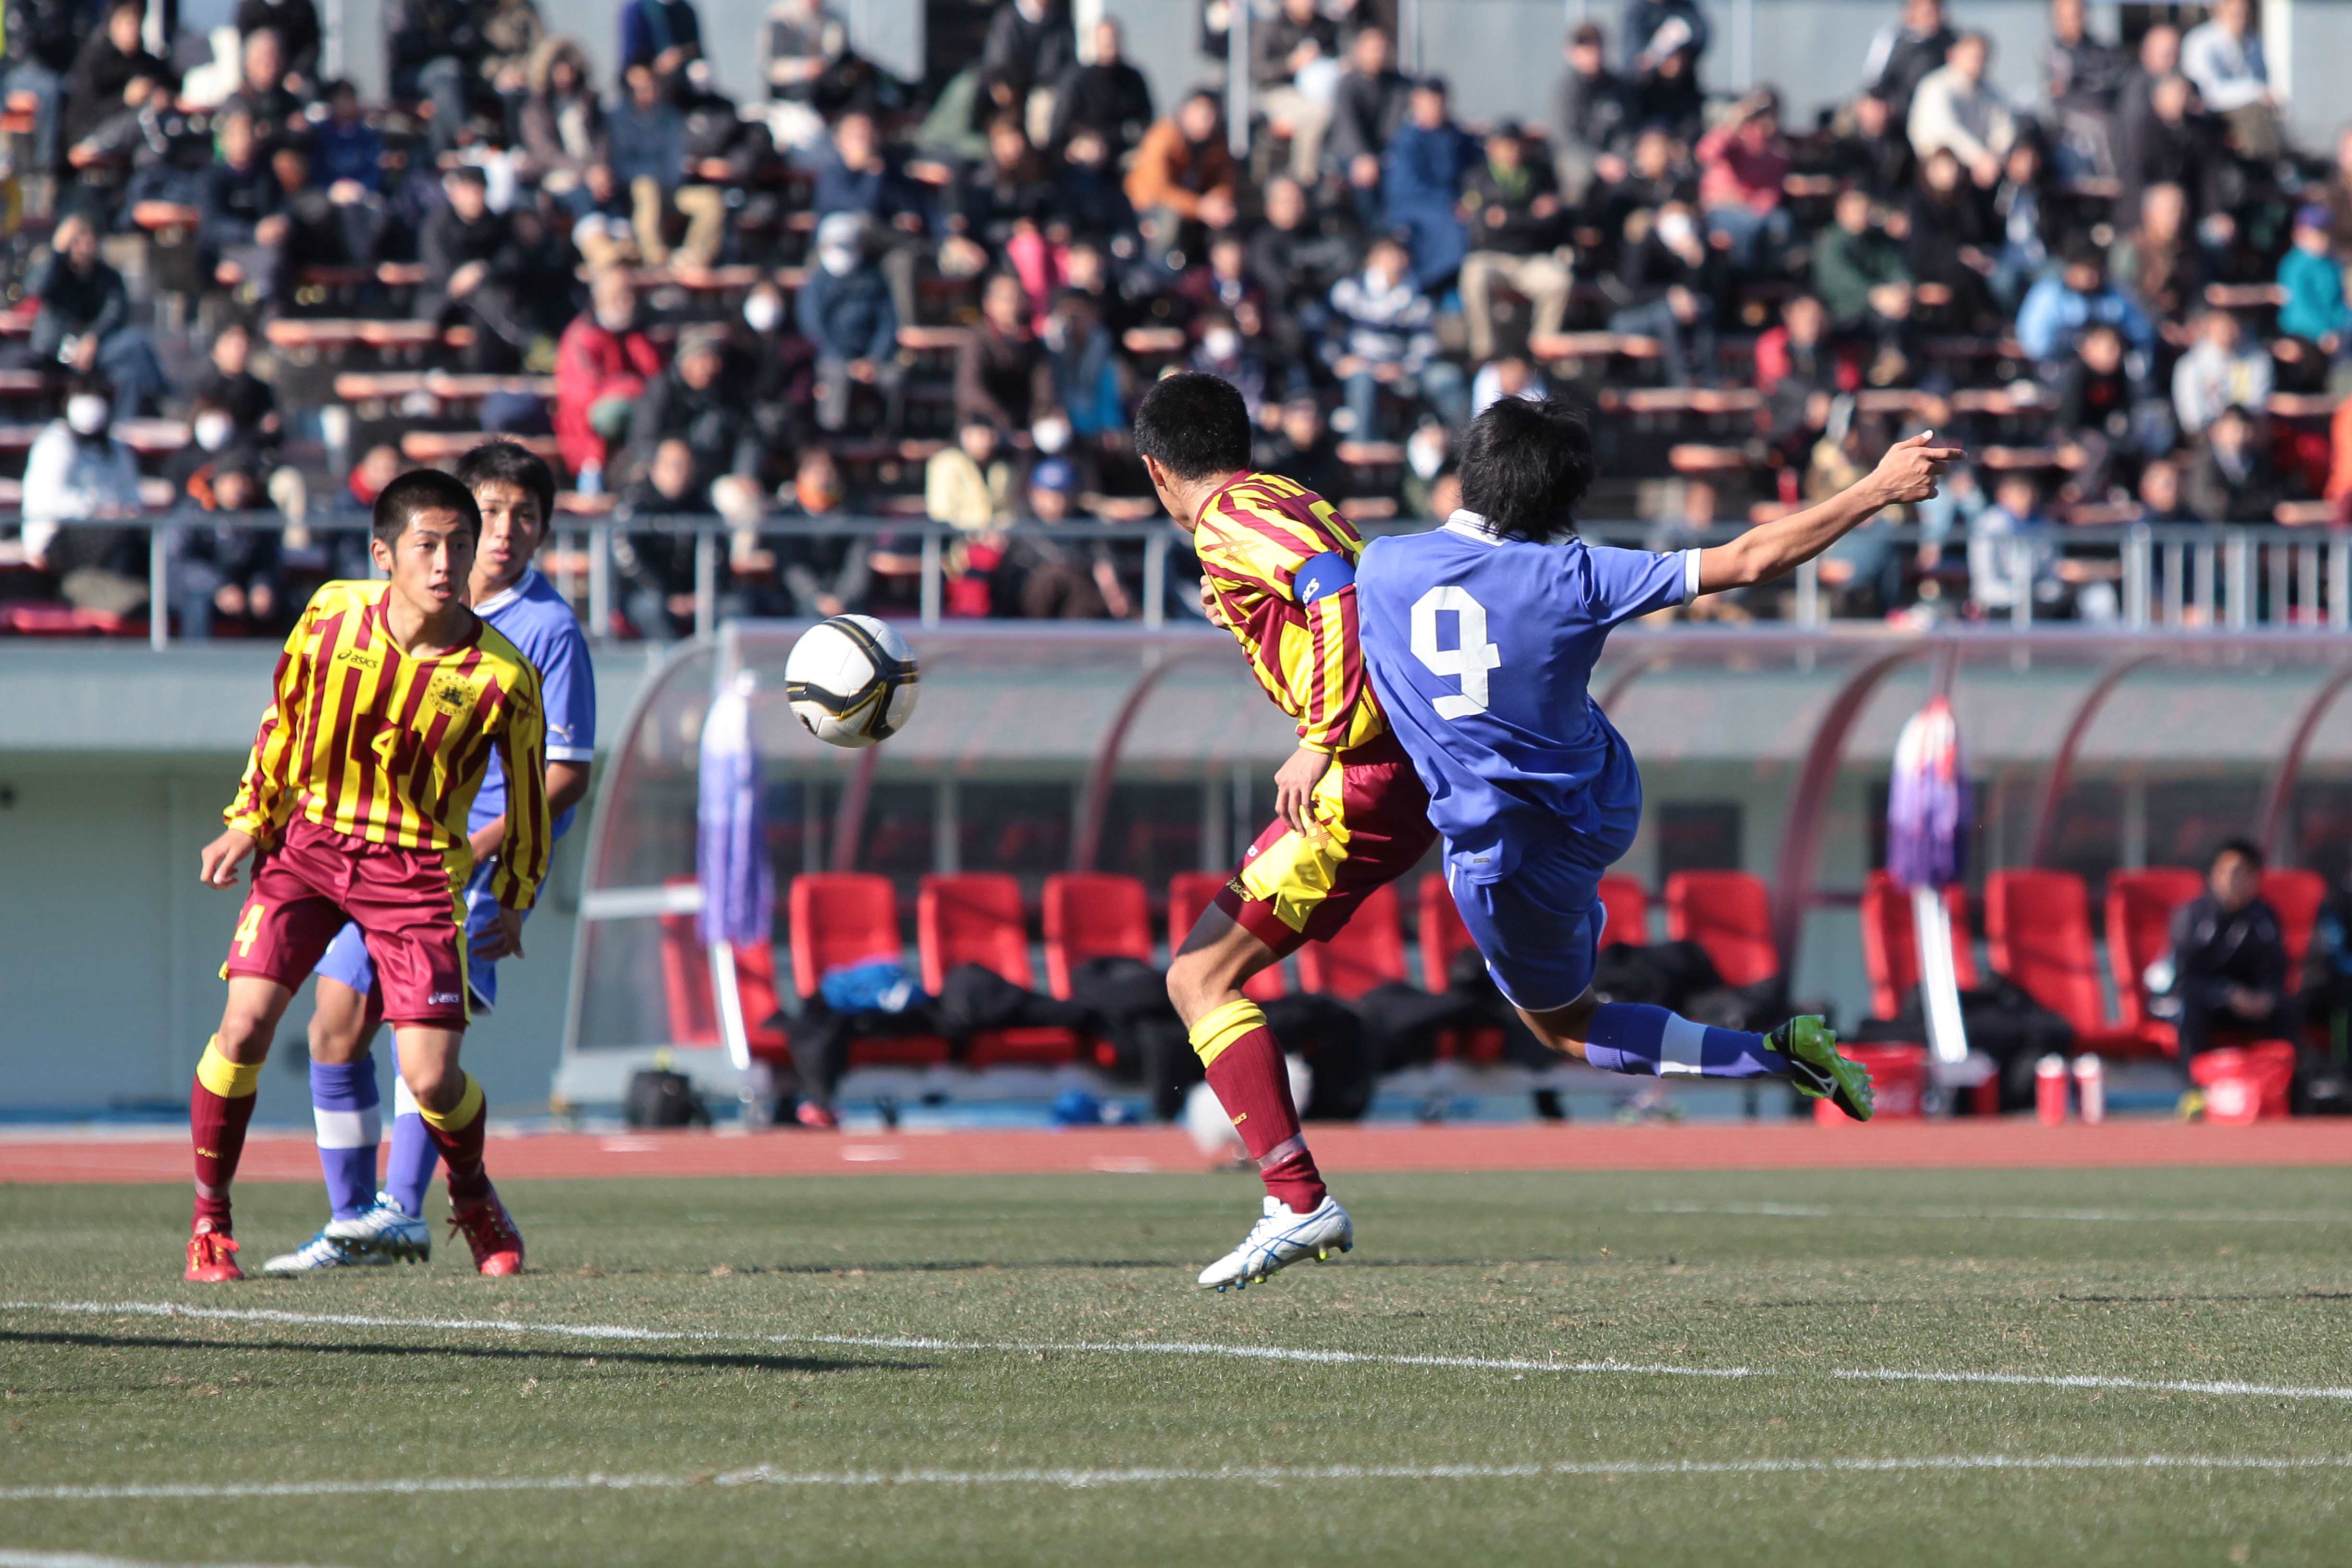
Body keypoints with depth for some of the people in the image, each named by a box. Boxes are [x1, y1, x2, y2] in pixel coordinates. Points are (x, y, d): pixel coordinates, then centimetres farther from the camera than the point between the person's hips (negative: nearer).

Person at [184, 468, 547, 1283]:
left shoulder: (503, 678, -13)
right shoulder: (332, 615, -9)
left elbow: (528, 789, 4)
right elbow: (283, 717, 9)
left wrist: (514, 901, 10)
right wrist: (248, 819, 7)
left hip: (417, 870, -1)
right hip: (308, 841, 1)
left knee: (432, 1080, -8)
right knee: (245, 1024, -15)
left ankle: (473, 1196, 26)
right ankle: (209, 1217, 4)